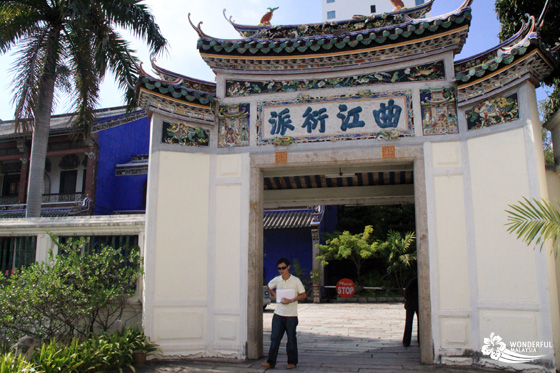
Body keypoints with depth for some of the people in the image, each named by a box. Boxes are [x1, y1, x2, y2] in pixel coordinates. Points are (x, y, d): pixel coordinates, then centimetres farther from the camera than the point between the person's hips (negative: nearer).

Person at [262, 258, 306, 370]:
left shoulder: (296, 280, -7)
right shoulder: (276, 280, 3)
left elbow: (304, 295, -6)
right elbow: (269, 287, 24)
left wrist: (291, 300, -17)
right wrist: (275, 295, 7)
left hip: (291, 315, -3)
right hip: (278, 314, 3)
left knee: (291, 339, 6)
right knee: (274, 338, 2)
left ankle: (292, 362, 20)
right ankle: (271, 362, 8)